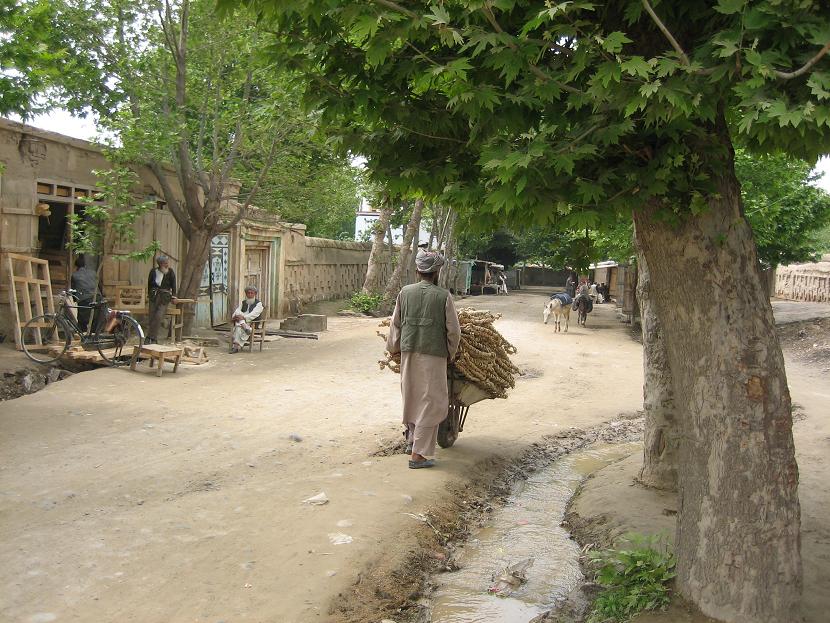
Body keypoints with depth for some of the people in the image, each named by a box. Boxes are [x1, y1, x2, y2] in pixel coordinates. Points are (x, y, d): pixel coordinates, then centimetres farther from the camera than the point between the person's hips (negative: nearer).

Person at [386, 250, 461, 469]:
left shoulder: (405, 292, 1)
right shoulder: (443, 296, -9)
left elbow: (395, 323, 8)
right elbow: (453, 330, -5)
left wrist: (393, 347, 23)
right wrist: (450, 353, 10)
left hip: (408, 352, 4)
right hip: (433, 354, -4)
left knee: (411, 397, 21)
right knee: (430, 403, 2)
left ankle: (412, 440, 34)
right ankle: (417, 454, 1)